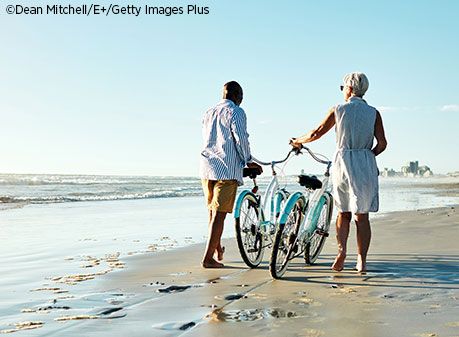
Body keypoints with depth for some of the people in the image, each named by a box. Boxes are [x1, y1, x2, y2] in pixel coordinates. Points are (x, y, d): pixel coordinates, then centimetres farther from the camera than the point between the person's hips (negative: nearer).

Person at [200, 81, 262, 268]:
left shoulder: (208, 113, 18)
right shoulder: (236, 112, -4)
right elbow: (241, 139, -13)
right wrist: (247, 161, 3)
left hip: (207, 167, 7)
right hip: (227, 169, -7)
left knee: (212, 211, 19)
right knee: (220, 214, -5)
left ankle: (217, 248, 33)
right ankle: (208, 258, -6)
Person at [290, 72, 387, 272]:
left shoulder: (338, 110, 1)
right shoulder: (373, 113, 3)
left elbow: (317, 133, 1)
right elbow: (382, 143, -3)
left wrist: (298, 141, 17)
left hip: (342, 162, 0)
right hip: (366, 166, 0)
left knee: (343, 213, 14)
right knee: (362, 216, 6)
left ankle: (341, 249, -6)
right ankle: (361, 261, 6)